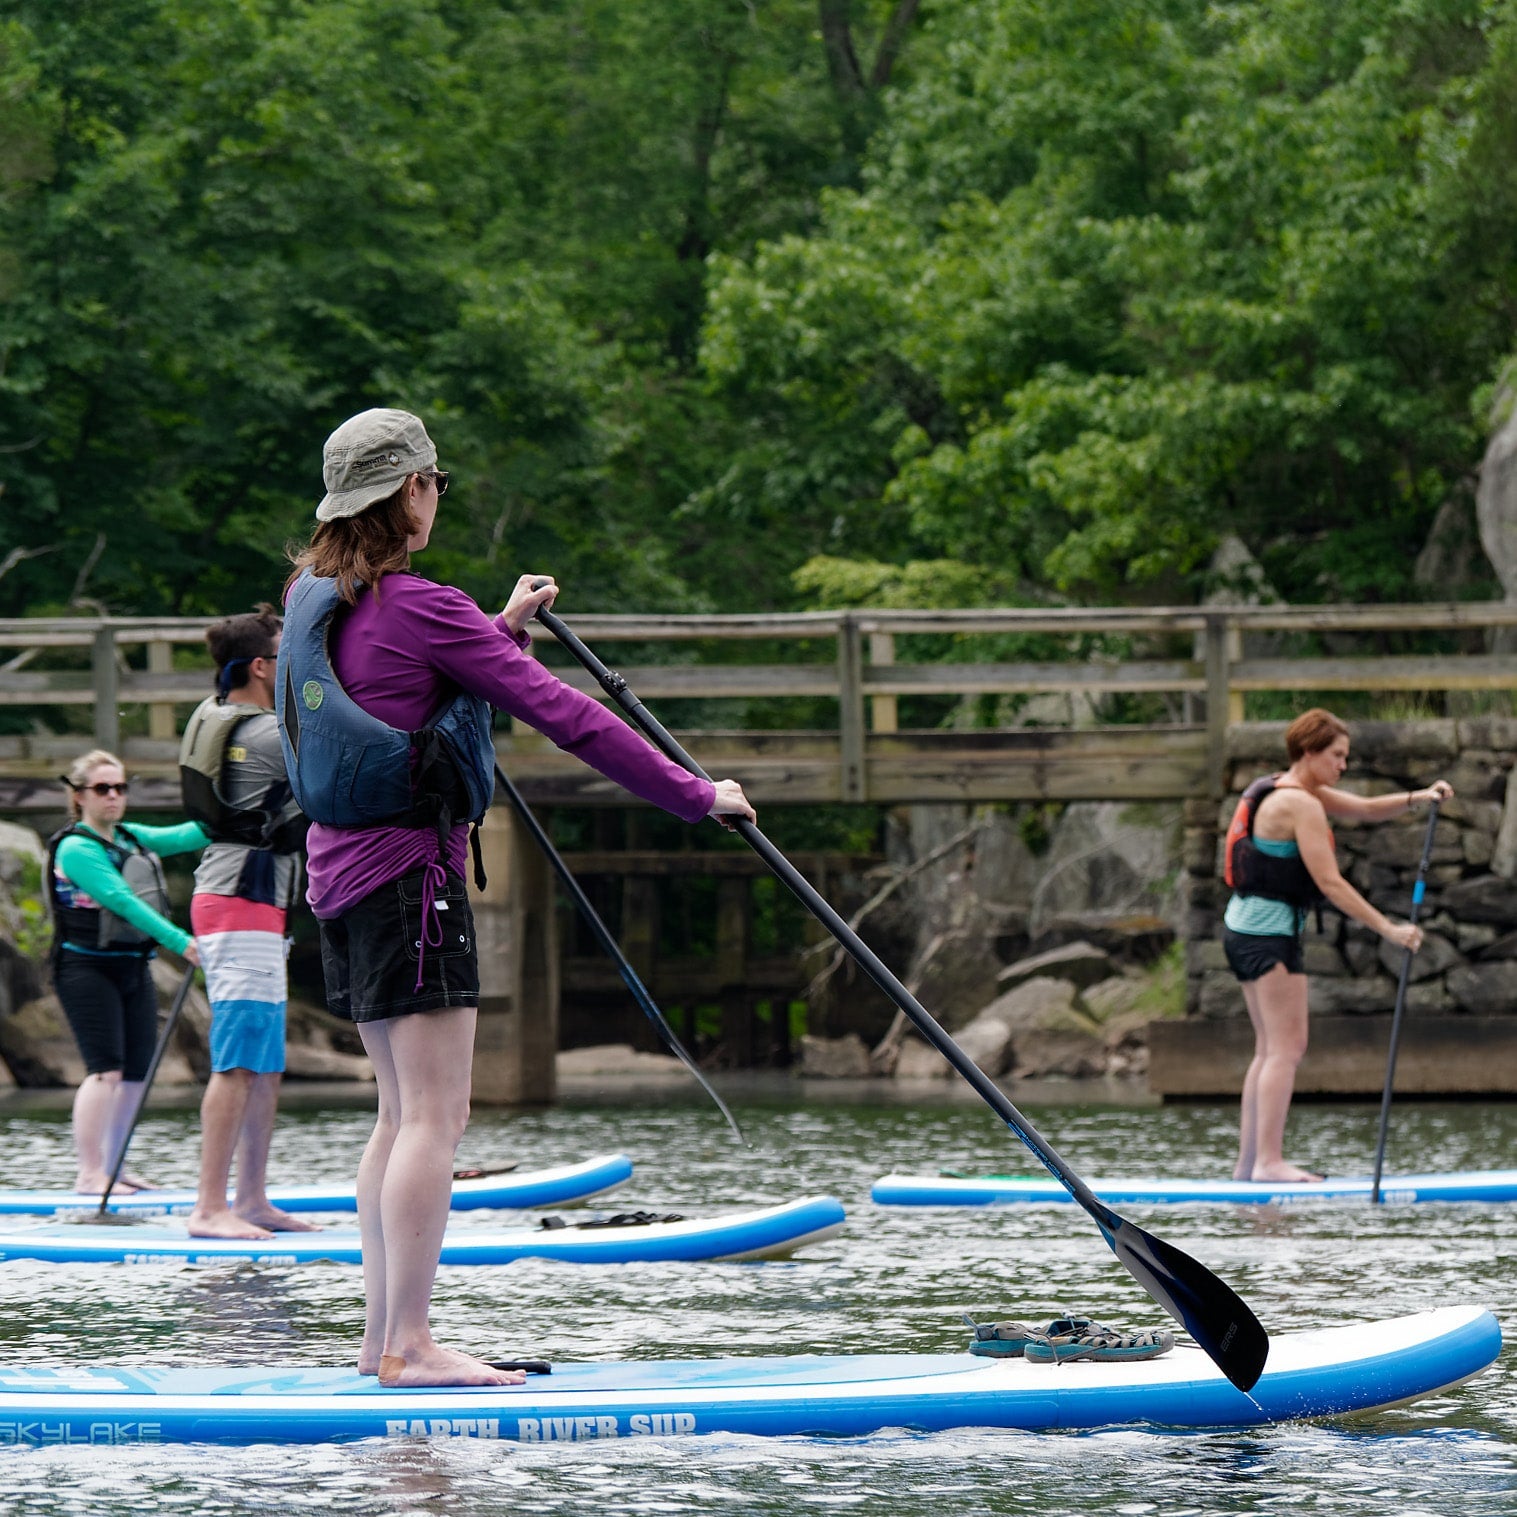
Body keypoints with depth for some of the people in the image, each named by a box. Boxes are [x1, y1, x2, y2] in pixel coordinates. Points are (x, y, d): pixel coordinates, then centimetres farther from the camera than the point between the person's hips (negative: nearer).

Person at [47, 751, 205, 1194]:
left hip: (133, 966, 8)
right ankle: (90, 1173, -16)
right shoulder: (76, 849, -11)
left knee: (137, 1072, 6)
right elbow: (123, 902, -21)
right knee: (106, 1069, -15)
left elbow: (185, 836, 2)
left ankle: (113, 1165, 14)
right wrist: (180, 943, -28)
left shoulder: (133, 839, 14)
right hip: (87, 969, -8)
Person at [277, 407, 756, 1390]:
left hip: (345, 871, 9)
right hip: (412, 870, -9)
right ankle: (410, 1346, -12)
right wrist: (695, 795, -9)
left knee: (404, 1112, 14)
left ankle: (382, 1337, 15)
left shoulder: (315, 600, 10)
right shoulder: (419, 607, -16)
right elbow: (561, 712, -15)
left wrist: (503, 630, 37)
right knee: (435, 1115, -9)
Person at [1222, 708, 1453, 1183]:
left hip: (1244, 929, 11)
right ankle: (1269, 1161, -16)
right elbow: (1330, 883, -20)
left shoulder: (1290, 790, 15)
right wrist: (1389, 929, -19)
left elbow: (1364, 809, 17)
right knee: (1287, 1047, -11)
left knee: (1270, 1050, 12)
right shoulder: (1300, 805, -16)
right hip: (1270, 933, -11)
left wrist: (1417, 798, 0)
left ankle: (1249, 1162, 11)